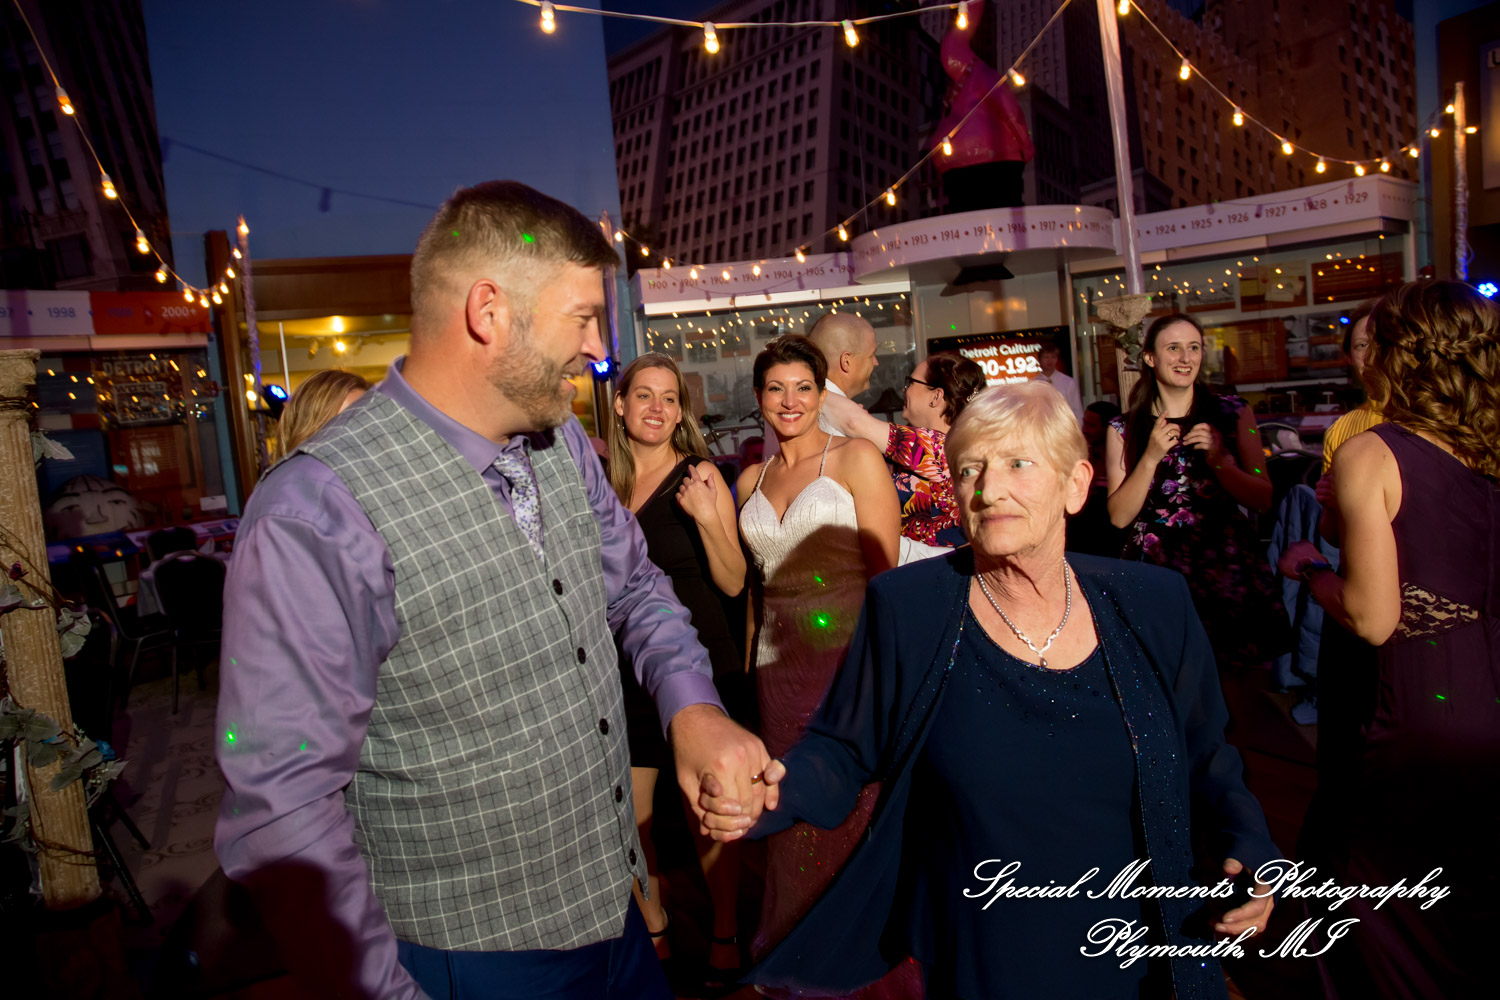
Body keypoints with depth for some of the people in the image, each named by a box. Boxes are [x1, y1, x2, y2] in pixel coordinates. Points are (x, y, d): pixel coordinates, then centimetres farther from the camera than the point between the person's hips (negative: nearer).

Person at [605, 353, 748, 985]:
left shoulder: (700, 475, -6)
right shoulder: (603, 483, 4)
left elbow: (733, 583, -8)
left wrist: (709, 517, -23)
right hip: (625, 667, 3)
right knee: (626, 818, 9)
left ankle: (724, 938, 30)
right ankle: (655, 932, 33)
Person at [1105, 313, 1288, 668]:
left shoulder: (1233, 414, 6)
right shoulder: (1124, 429, 2)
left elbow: (1264, 500, 3)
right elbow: (1119, 516, -4)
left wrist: (1219, 459, -12)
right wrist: (1151, 458, -14)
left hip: (1227, 566, 1)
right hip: (1157, 570, -1)